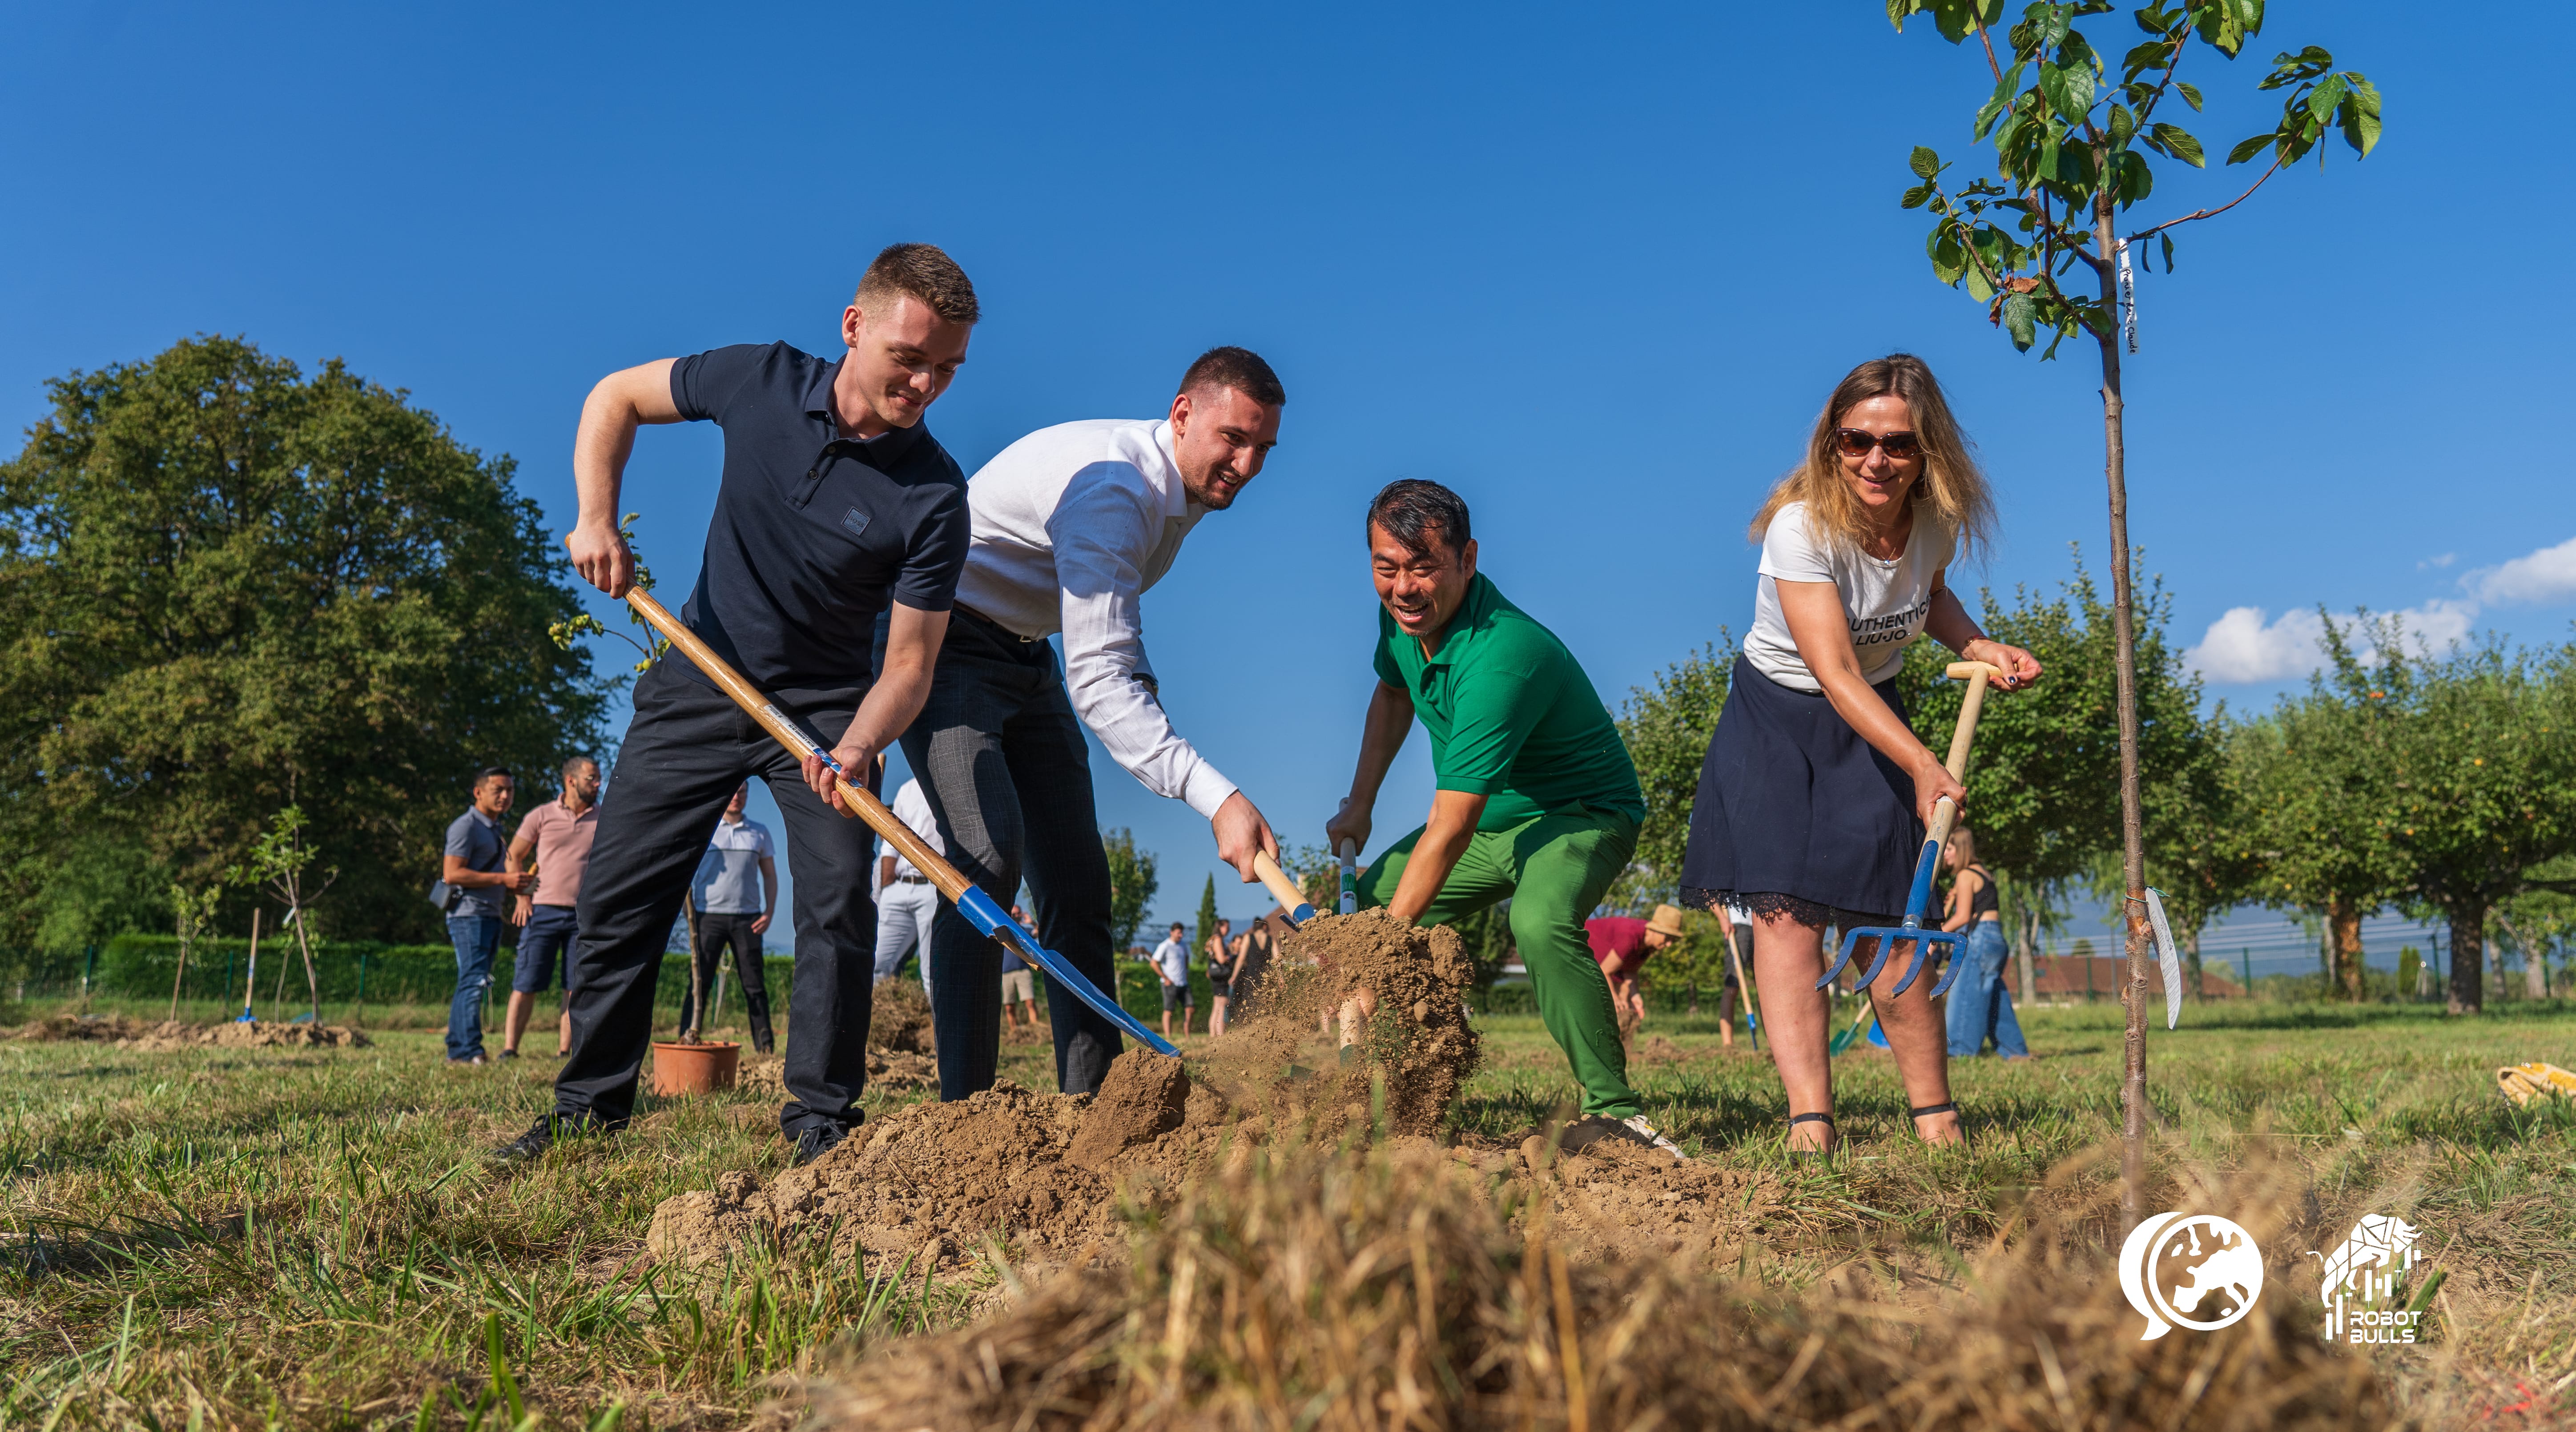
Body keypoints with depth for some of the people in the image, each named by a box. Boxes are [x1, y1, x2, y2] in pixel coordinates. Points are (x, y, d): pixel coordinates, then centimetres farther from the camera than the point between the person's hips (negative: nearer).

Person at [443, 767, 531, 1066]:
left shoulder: (494, 829, 22)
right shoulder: (466, 826, -8)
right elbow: (452, 873, -18)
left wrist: (517, 884, 11)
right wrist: (503, 879, -18)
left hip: (490, 916, 10)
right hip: (469, 915, -10)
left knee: (470, 985, 10)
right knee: (474, 982, -14)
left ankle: (457, 1051, 14)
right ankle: (469, 1052, -15)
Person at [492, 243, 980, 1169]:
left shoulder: (934, 496, -20)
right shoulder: (761, 380, -14)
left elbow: (909, 658, -19)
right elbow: (615, 397, 3)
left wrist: (858, 746, -38)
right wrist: (596, 517, -12)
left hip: (825, 706, -2)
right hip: (699, 682, 2)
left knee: (839, 901, -16)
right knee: (618, 889, 3)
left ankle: (819, 1121, -2)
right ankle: (590, 1109, 17)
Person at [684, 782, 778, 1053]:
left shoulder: (759, 832, 13)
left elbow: (770, 876, 15)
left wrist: (770, 911, 2)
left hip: (748, 918, 2)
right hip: (710, 916, -2)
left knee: (755, 985, 2)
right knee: (699, 983, -3)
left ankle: (765, 1048, 3)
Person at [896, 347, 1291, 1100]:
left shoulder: (1187, 491, 1)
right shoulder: (1112, 487, -29)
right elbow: (1097, 679, -38)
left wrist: (1140, 673, 11)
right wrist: (1217, 797, -45)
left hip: (1029, 657, 9)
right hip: (948, 640, -9)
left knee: (1076, 877, 2)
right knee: (988, 852, -26)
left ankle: (1093, 1103, 4)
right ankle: (963, 1109, -23)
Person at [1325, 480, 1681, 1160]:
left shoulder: (1501, 657, -36)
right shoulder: (1404, 611, -9)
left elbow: (1450, 828, -37)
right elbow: (1392, 695, 16)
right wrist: (1358, 806, 9)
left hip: (1581, 816, -9)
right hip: (1489, 820, 9)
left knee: (1541, 923, -38)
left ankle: (1613, 1109, -26)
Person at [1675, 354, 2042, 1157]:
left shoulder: (1938, 519, -9)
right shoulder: (1801, 528, -25)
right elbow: (1835, 674, -30)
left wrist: (1981, 649, -4)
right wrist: (1923, 766, -40)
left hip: (1875, 719, 3)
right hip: (1779, 718, -3)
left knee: (1883, 918, -5)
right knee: (1785, 907, -16)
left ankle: (1935, 1118, 6)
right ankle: (1809, 1120, -19)